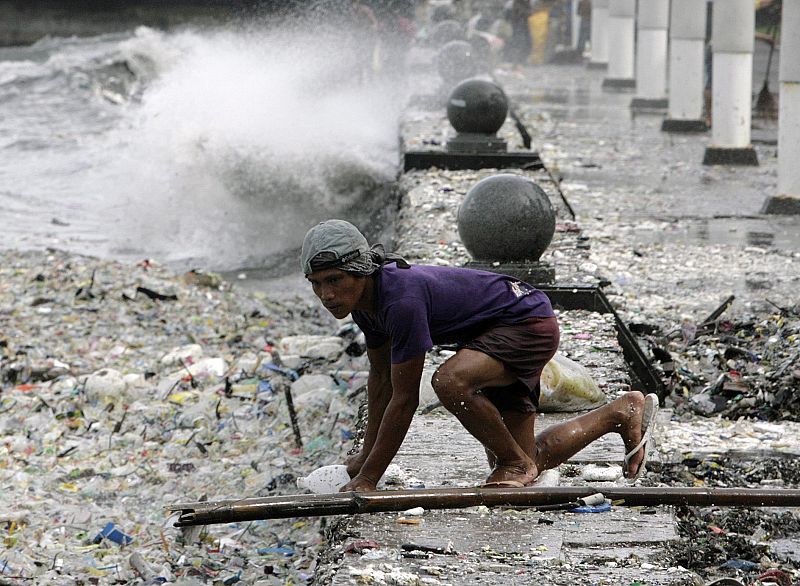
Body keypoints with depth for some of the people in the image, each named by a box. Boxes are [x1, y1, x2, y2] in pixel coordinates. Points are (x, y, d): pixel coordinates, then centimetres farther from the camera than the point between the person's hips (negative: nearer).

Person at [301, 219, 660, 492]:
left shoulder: (402, 300, -34)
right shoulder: (364, 296, -7)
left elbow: (405, 399, -30)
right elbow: (380, 378, 9)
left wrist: (367, 480, -25)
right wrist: (366, 456, 13)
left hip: (529, 322, -10)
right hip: (495, 332, 10)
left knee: (450, 381, -37)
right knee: (528, 464, 16)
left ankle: (515, 462, -11)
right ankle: (624, 412, 36)